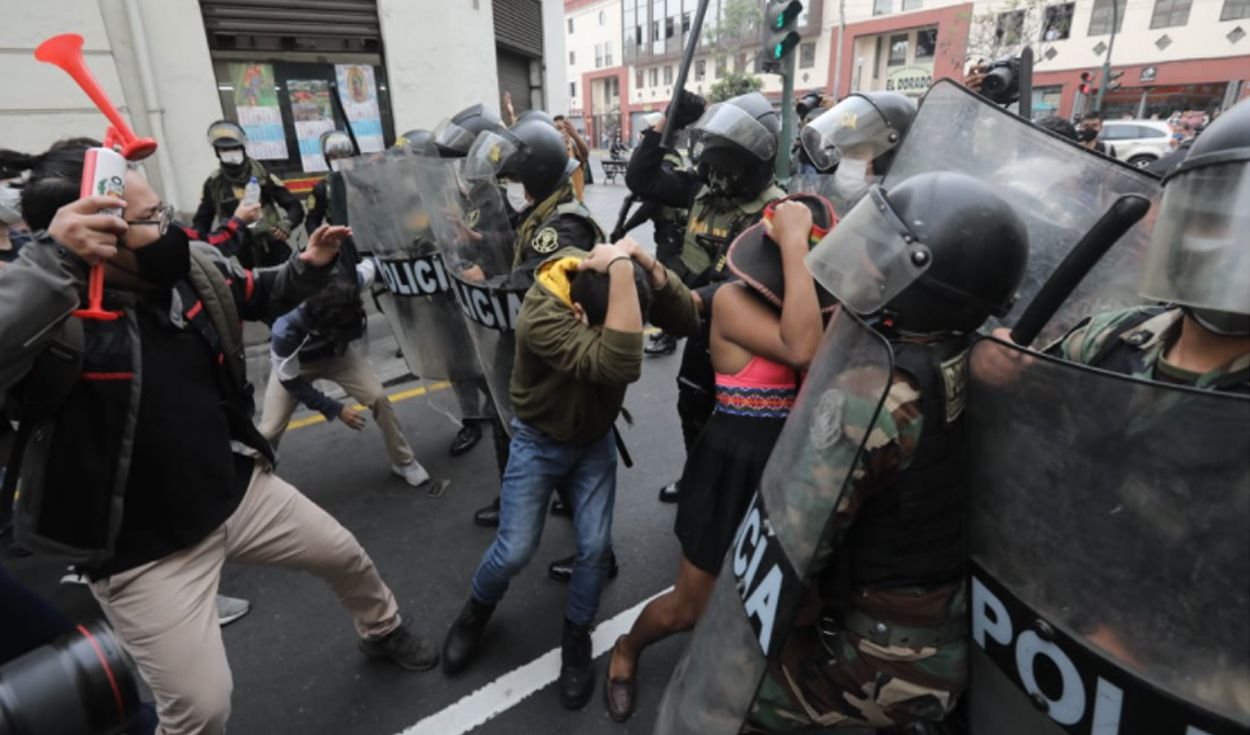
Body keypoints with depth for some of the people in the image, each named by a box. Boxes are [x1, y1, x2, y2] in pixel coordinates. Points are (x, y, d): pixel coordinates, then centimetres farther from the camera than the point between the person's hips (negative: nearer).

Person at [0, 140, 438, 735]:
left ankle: (382, 631, 56)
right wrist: (50, 261, -50)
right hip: (147, 550, -6)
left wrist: (310, 266, -5)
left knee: (346, 556, 22)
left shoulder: (194, 268, -7)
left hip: (240, 489, 6)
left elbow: (263, 295, 13)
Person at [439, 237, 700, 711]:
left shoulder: (617, 278, -20)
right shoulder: (540, 317, -37)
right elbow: (620, 365, -50)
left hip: (596, 440, 4)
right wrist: (621, 270, -51)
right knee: (514, 552, -2)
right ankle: (477, 611, 33)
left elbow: (687, 319, -26)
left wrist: (646, 263, -38)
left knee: (595, 548, 0)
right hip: (539, 441, -3)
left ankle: (576, 639, 27)